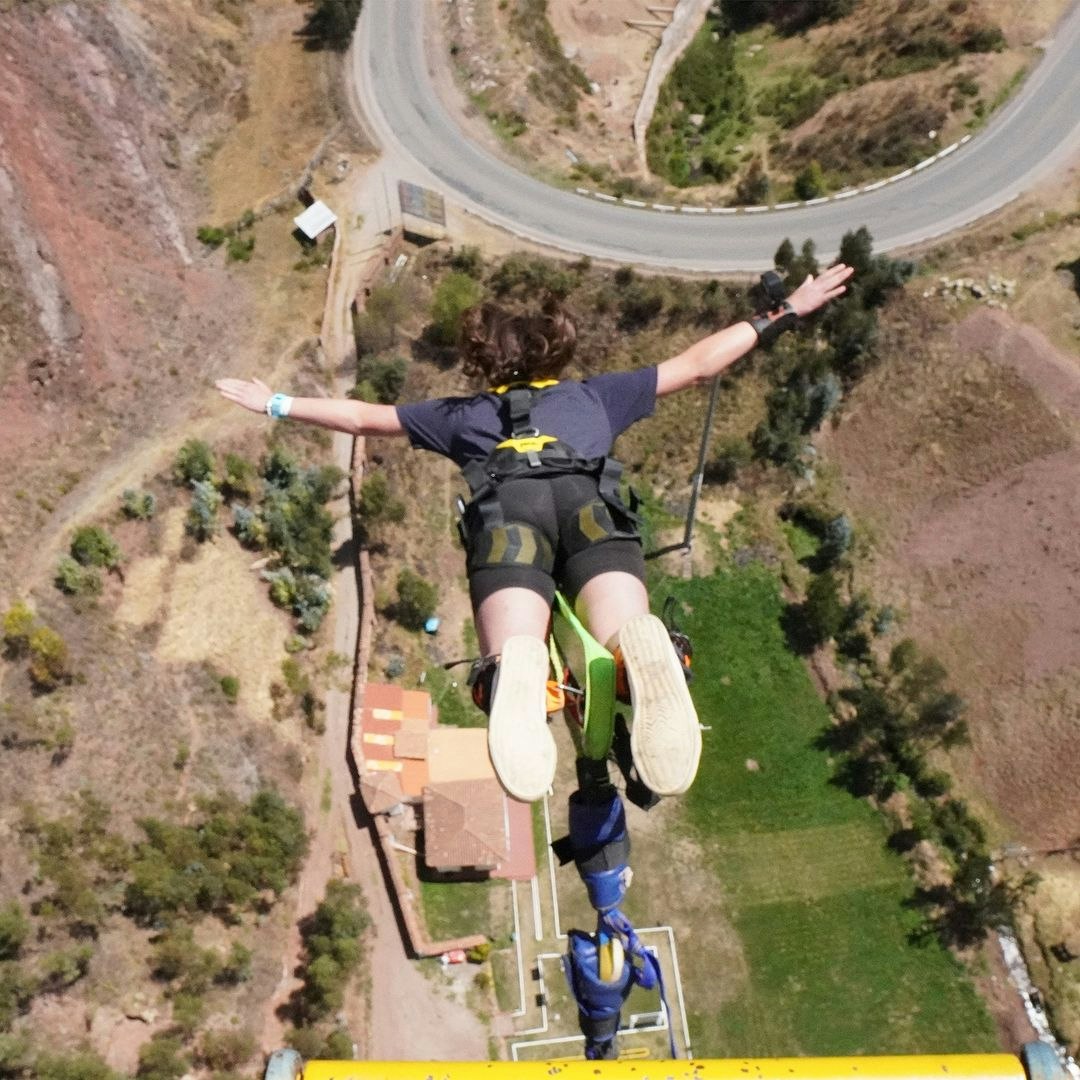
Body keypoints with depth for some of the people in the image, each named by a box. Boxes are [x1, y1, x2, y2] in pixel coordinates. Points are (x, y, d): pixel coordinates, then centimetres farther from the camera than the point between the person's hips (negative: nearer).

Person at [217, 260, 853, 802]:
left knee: (513, 651, -18)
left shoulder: (465, 413, 36)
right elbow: (698, 365, 40)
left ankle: (518, 670, -54)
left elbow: (361, 417, 42)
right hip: (591, 503, 0)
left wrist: (277, 404, 56)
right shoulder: (594, 394, 38)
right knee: (628, 633, -19)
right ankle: (642, 649, -55)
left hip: (506, 510, 0)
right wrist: (783, 315, 51)